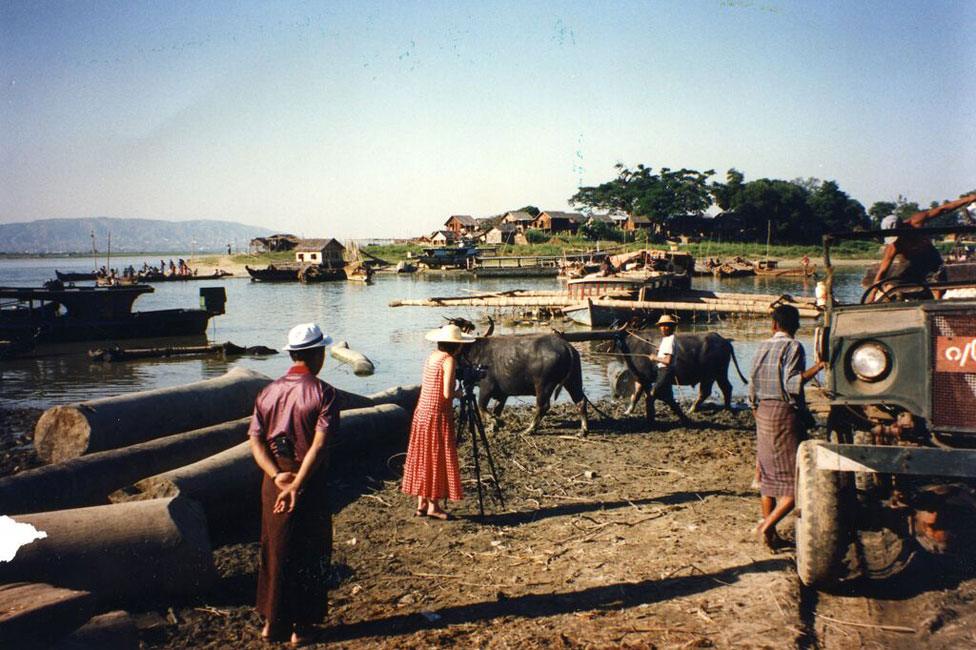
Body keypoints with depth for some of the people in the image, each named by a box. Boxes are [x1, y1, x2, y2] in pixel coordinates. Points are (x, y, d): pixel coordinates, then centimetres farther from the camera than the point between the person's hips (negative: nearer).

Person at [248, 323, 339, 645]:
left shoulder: (268, 391, 4)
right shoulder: (323, 392, -12)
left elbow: (255, 440, -3)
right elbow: (320, 445, -21)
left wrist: (277, 476, -11)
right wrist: (297, 485, -20)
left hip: (274, 483, 5)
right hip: (310, 485, -5)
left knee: (274, 551, 18)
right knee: (308, 555, 9)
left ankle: (272, 621, 28)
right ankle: (301, 626, 17)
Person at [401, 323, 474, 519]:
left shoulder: (431, 356, 10)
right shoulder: (449, 360, -14)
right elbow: (447, 393, -20)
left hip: (422, 412, 8)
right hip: (438, 414, -8)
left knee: (423, 457, 12)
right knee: (438, 459, 2)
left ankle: (422, 504, 19)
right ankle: (433, 506, 8)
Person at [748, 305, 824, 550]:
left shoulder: (763, 346, 10)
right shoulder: (793, 347, -8)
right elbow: (791, 384, -18)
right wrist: (817, 367, -22)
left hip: (763, 411, 7)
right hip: (785, 412, -7)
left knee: (768, 473, 13)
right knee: (797, 478, -3)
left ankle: (768, 528, 15)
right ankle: (768, 524, -12)